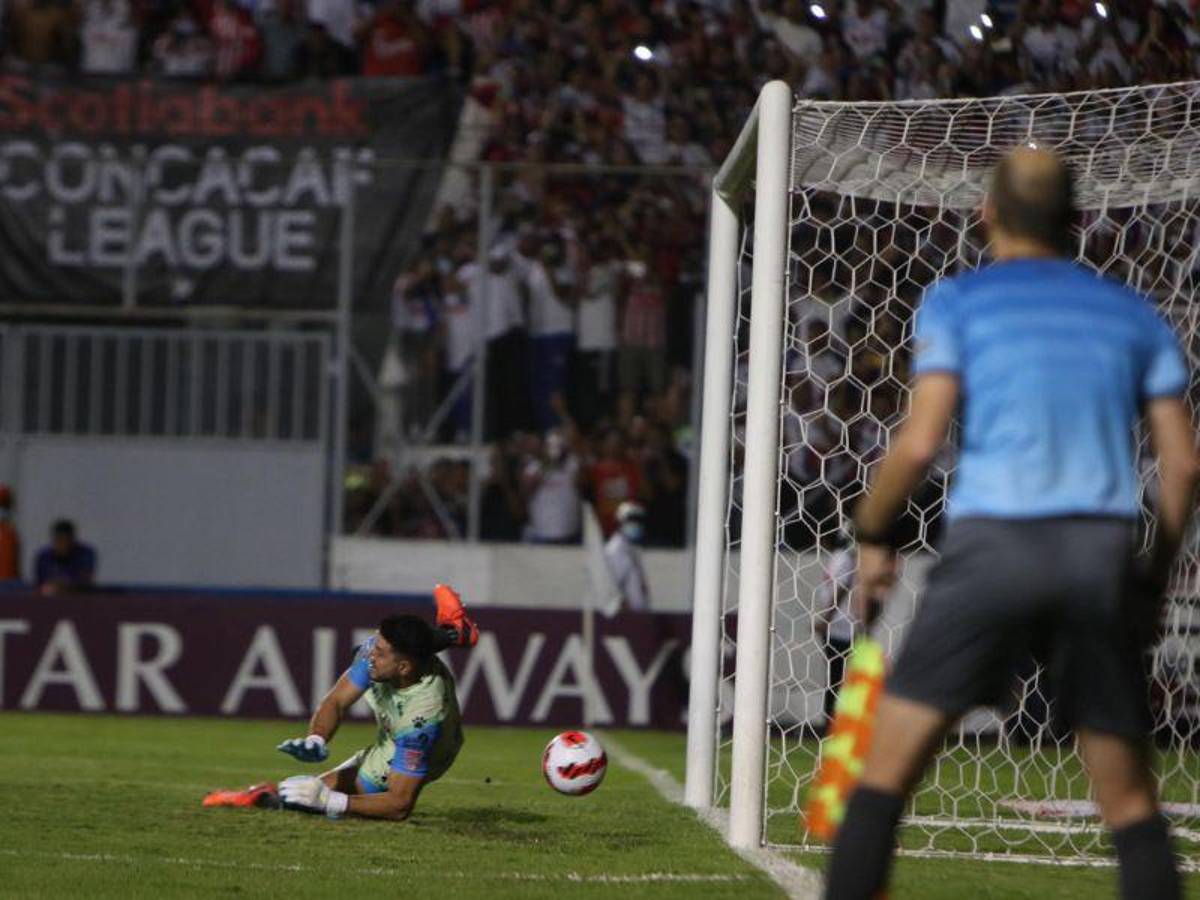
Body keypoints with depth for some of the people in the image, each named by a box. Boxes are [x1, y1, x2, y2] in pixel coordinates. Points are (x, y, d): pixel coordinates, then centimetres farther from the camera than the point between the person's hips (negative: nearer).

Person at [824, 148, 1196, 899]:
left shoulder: (957, 302, 7)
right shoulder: (1135, 314, 16)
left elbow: (920, 442, -4)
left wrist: (872, 536, 10)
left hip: (993, 542, -2)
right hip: (1104, 552, 3)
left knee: (886, 771, 3)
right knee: (1131, 802, 8)